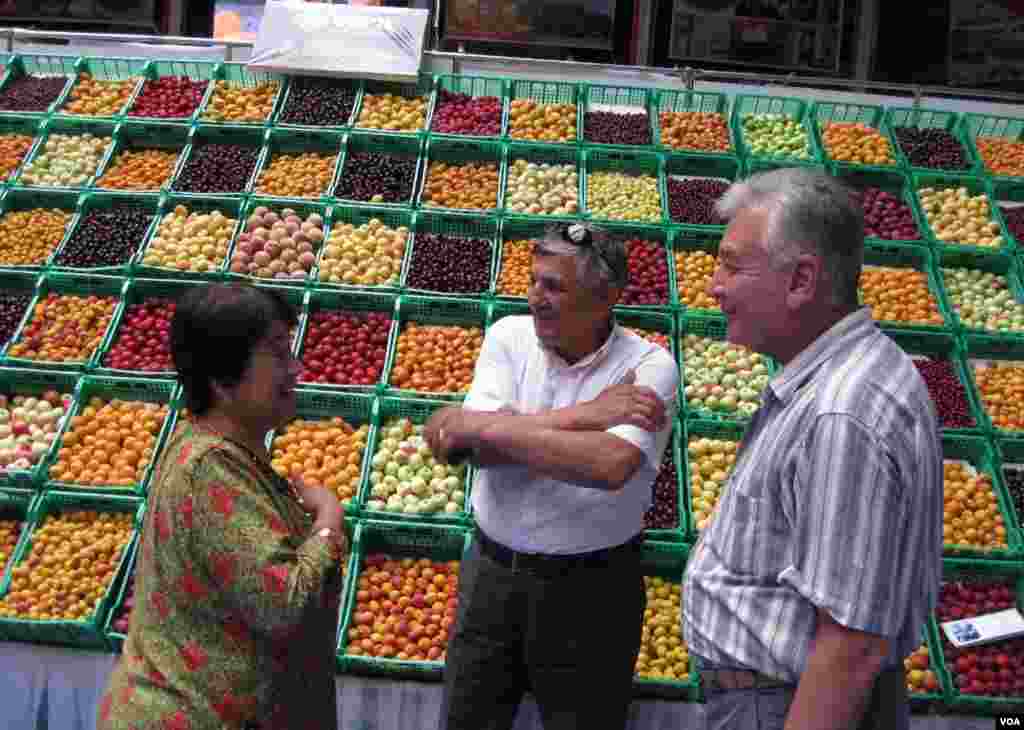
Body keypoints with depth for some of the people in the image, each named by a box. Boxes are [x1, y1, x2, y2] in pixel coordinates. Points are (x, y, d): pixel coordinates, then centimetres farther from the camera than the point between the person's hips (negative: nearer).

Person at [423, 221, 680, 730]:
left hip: (589, 587, -3)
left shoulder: (649, 366, -15)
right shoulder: (509, 336, -4)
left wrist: (478, 425, -25)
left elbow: (610, 465, -32)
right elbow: (482, 450, -16)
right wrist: (585, 414, -23)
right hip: (492, 571, 4)